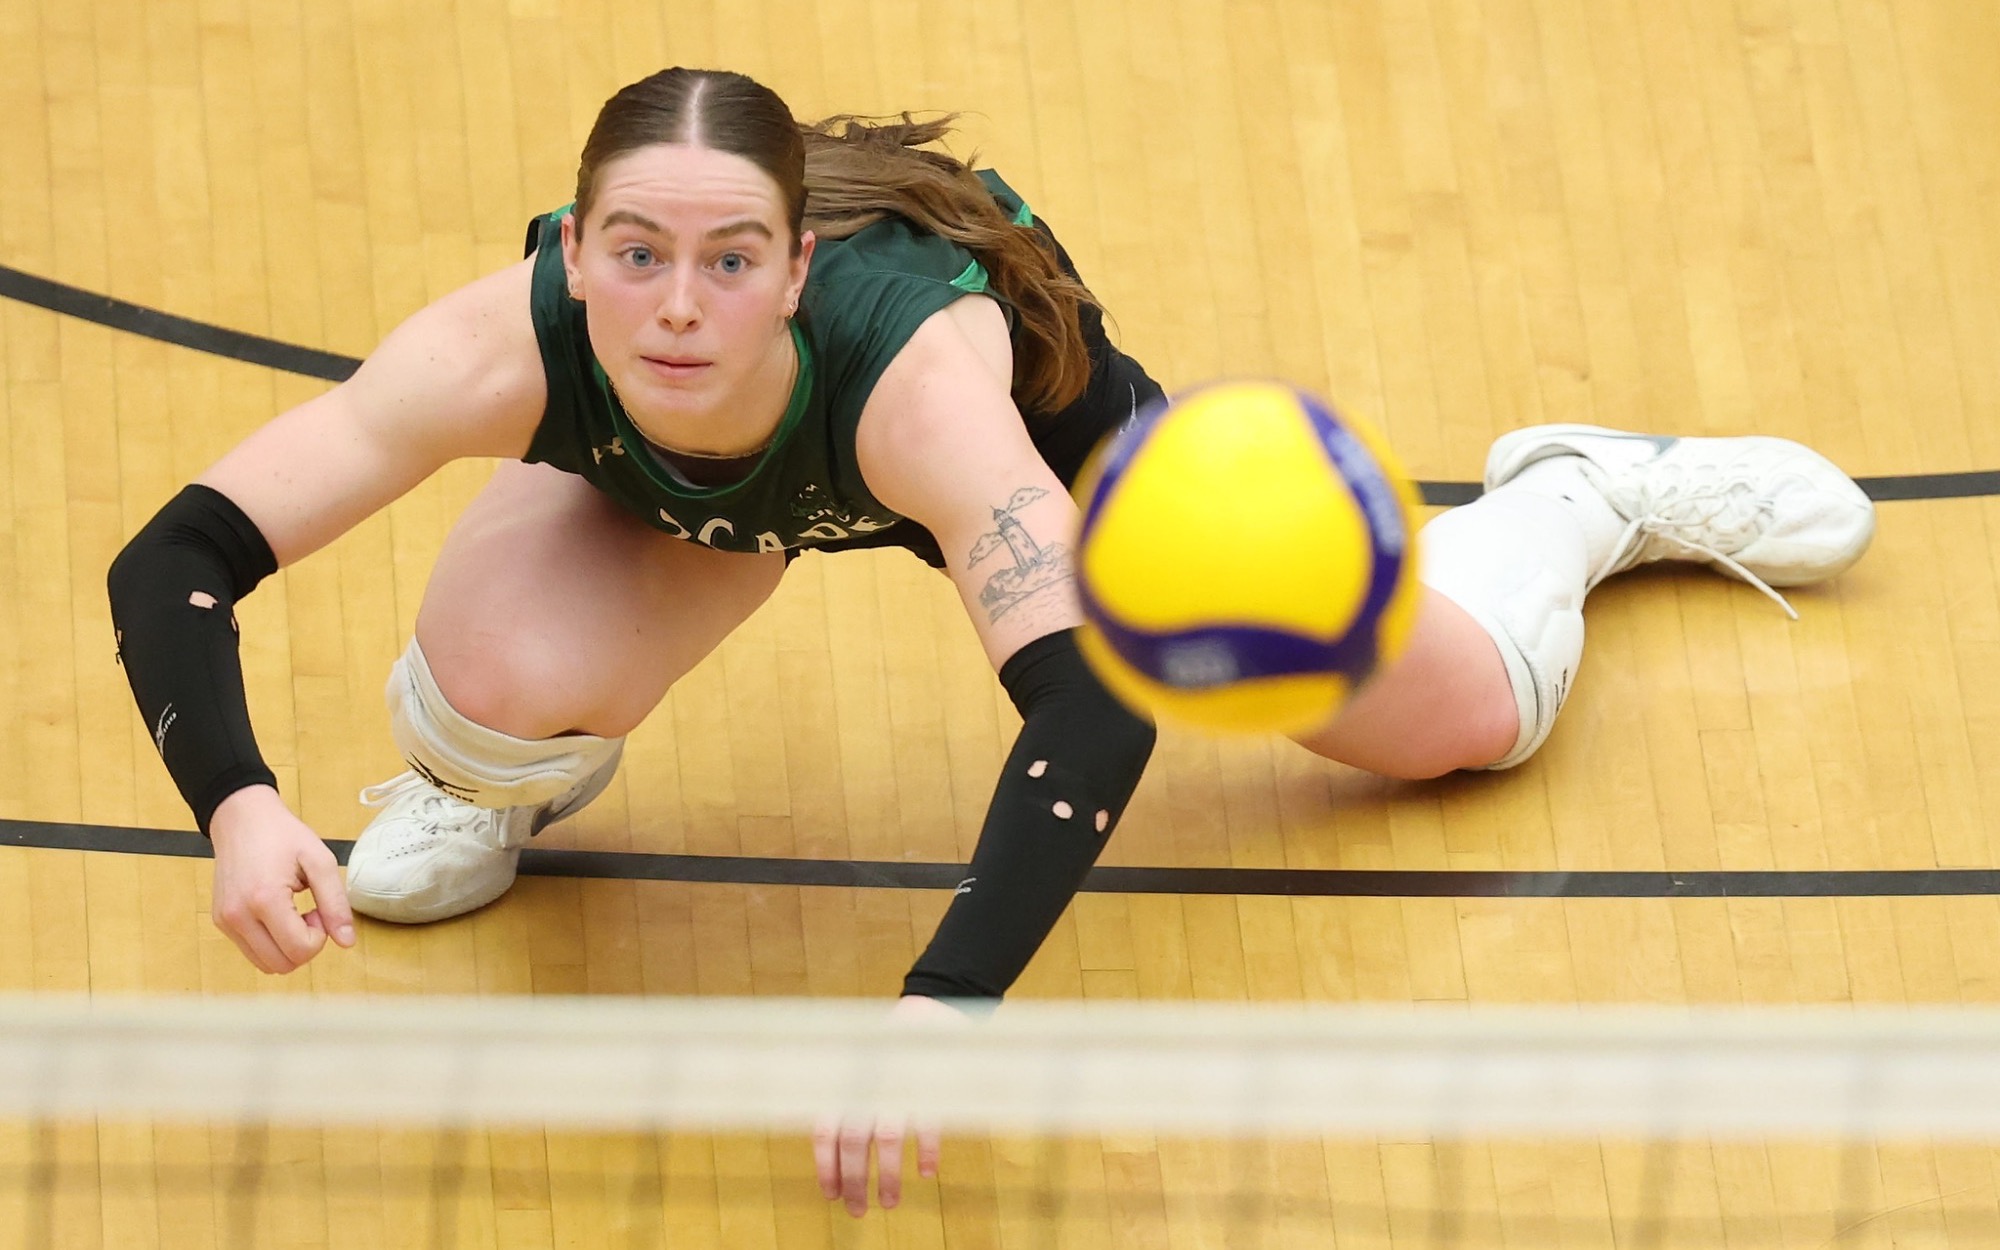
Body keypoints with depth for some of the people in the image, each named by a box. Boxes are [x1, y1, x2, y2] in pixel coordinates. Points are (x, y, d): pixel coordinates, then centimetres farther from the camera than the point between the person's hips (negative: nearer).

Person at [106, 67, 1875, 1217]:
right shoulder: (519, 348, -42)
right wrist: (237, 805, -62)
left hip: (1043, 412, -1)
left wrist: (942, 1009, -70)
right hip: (667, 481, 1)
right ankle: (498, 786, 10)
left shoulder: (917, 354, -48)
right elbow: (171, 563, -42)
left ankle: (1574, 493, 44)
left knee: (1470, 710, 6)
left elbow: (1094, 706, -57)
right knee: (505, 678, -31)